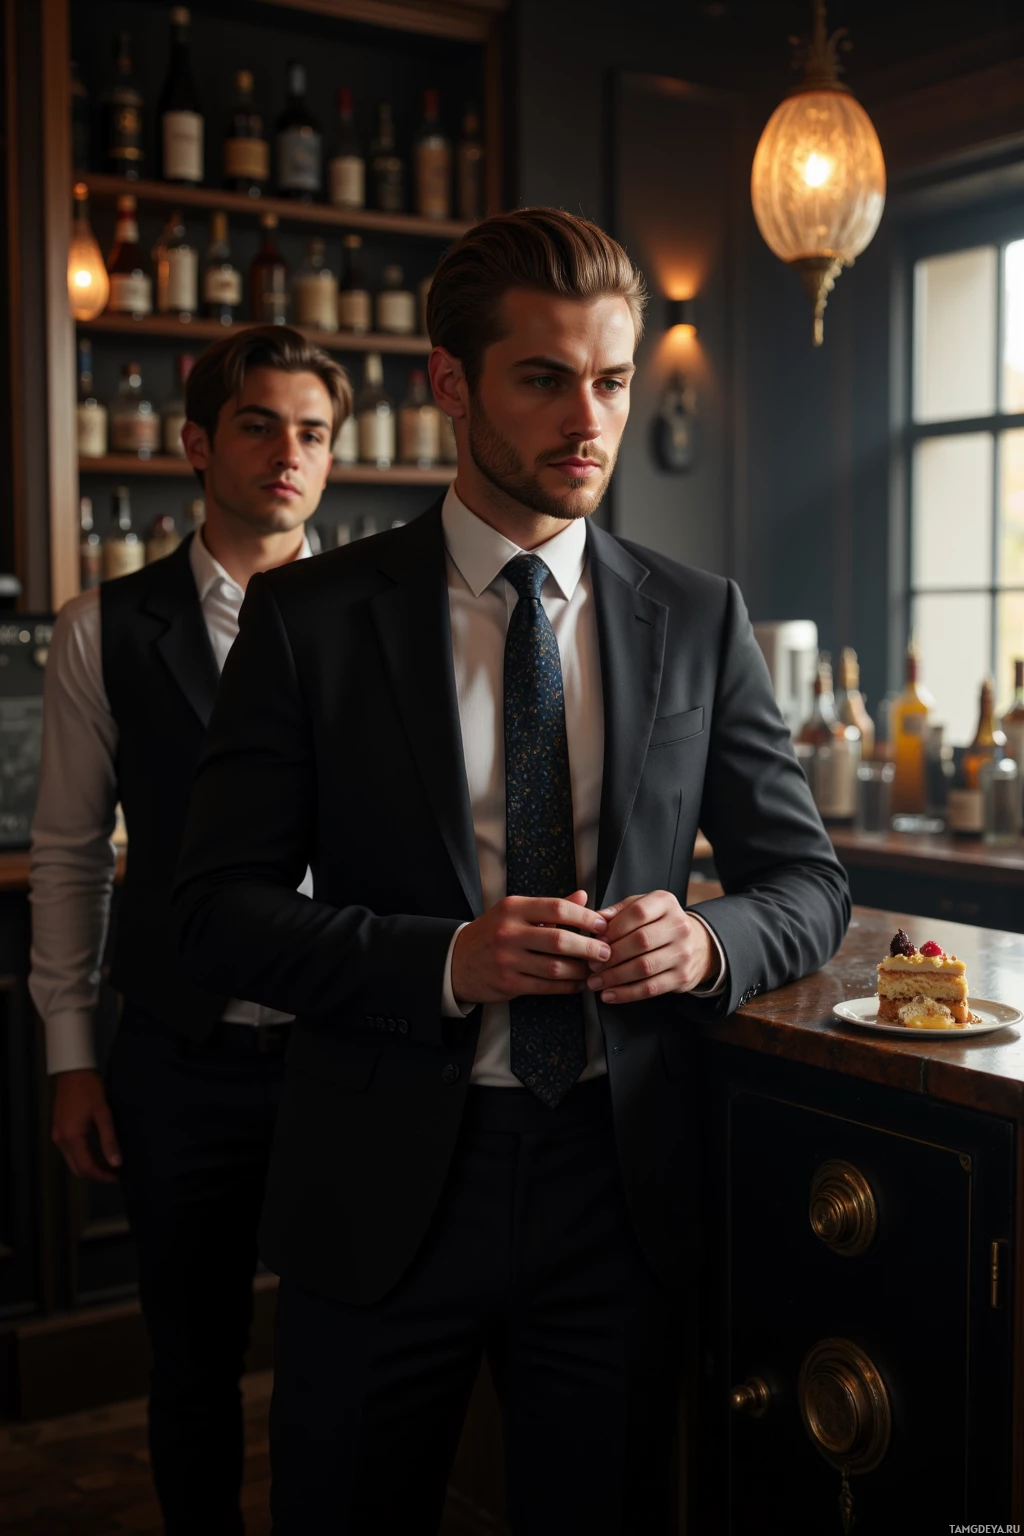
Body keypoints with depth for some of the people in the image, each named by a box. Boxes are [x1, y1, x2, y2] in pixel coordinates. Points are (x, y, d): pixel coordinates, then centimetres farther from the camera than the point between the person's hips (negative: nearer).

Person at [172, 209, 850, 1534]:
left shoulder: (700, 621, 2)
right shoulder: (310, 618, -4)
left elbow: (806, 883, 7)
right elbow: (218, 912, -7)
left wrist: (707, 943, -16)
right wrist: (446, 960, -22)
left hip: (617, 1178, 2)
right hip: (381, 1188, -1)